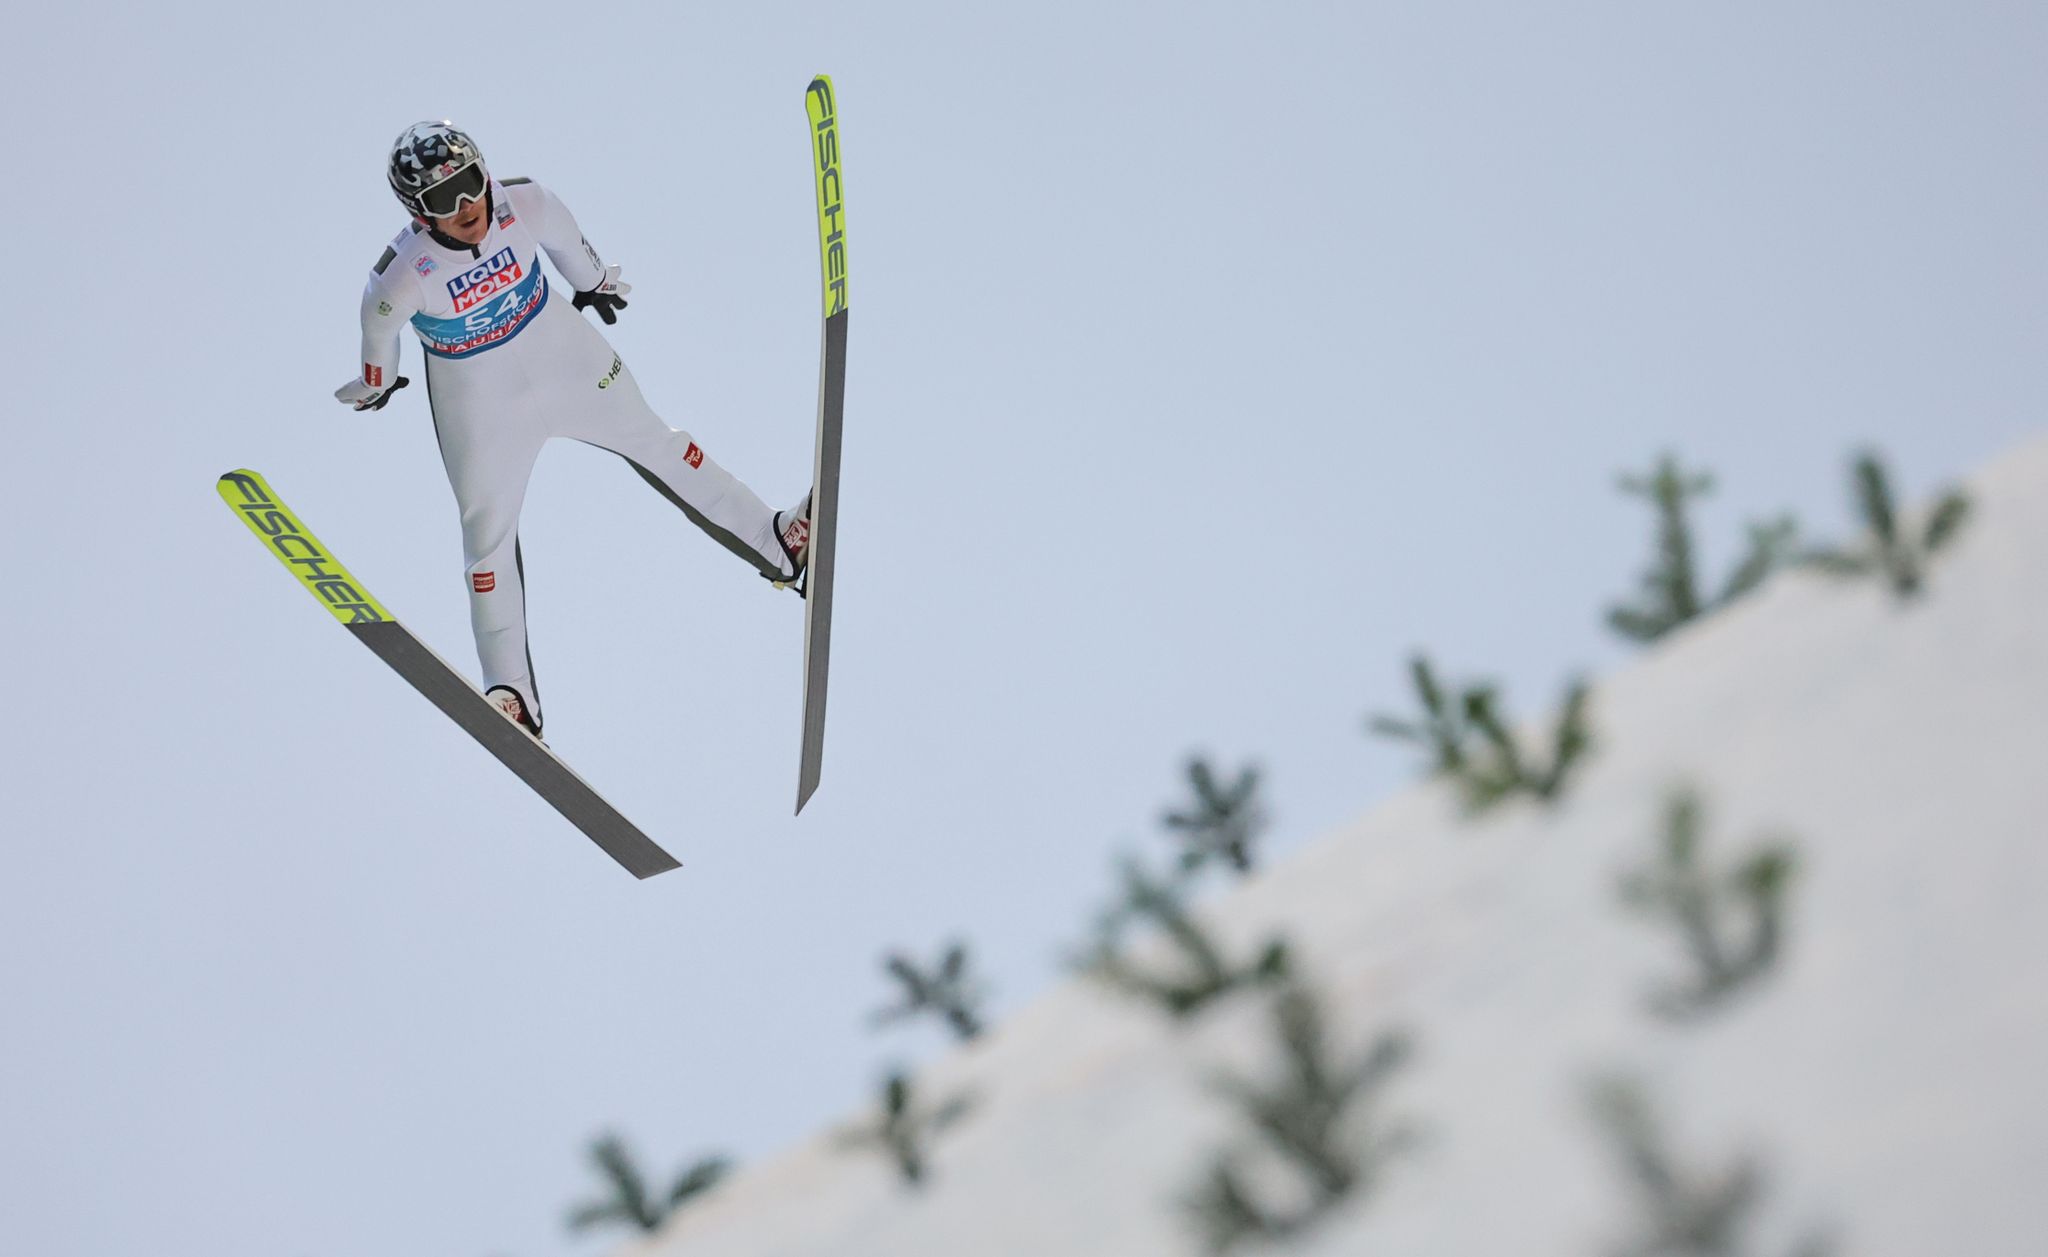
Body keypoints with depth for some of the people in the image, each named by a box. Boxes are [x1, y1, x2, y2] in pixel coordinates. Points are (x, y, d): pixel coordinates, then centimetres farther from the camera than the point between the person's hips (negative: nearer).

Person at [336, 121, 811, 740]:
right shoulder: (403, 276, -31)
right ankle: (512, 693, 13)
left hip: (564, 356, 3)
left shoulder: (523, 205, -25)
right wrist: (375, 383, 11)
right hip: (478, 402, -3)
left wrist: (593, 280, 19)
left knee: (653, 441, 15)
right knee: (489, 533, 3)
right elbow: (379, 321, -8)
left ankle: (776, 540, 29)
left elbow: (564, 239, -1)